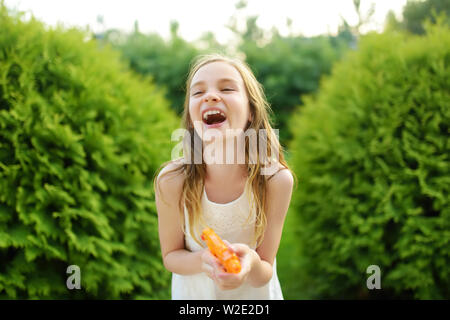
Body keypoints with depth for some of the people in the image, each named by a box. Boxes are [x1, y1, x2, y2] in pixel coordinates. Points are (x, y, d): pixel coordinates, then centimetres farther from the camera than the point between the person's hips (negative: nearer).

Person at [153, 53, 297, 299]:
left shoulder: (276, 180, -26)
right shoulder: (171, 181, -25)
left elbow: (263, 277, -16)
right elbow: (170, 256, -10)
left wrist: (250, 264, -38)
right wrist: (204, 261, -30)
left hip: (254, 293, 0)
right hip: (194, 292, 0)